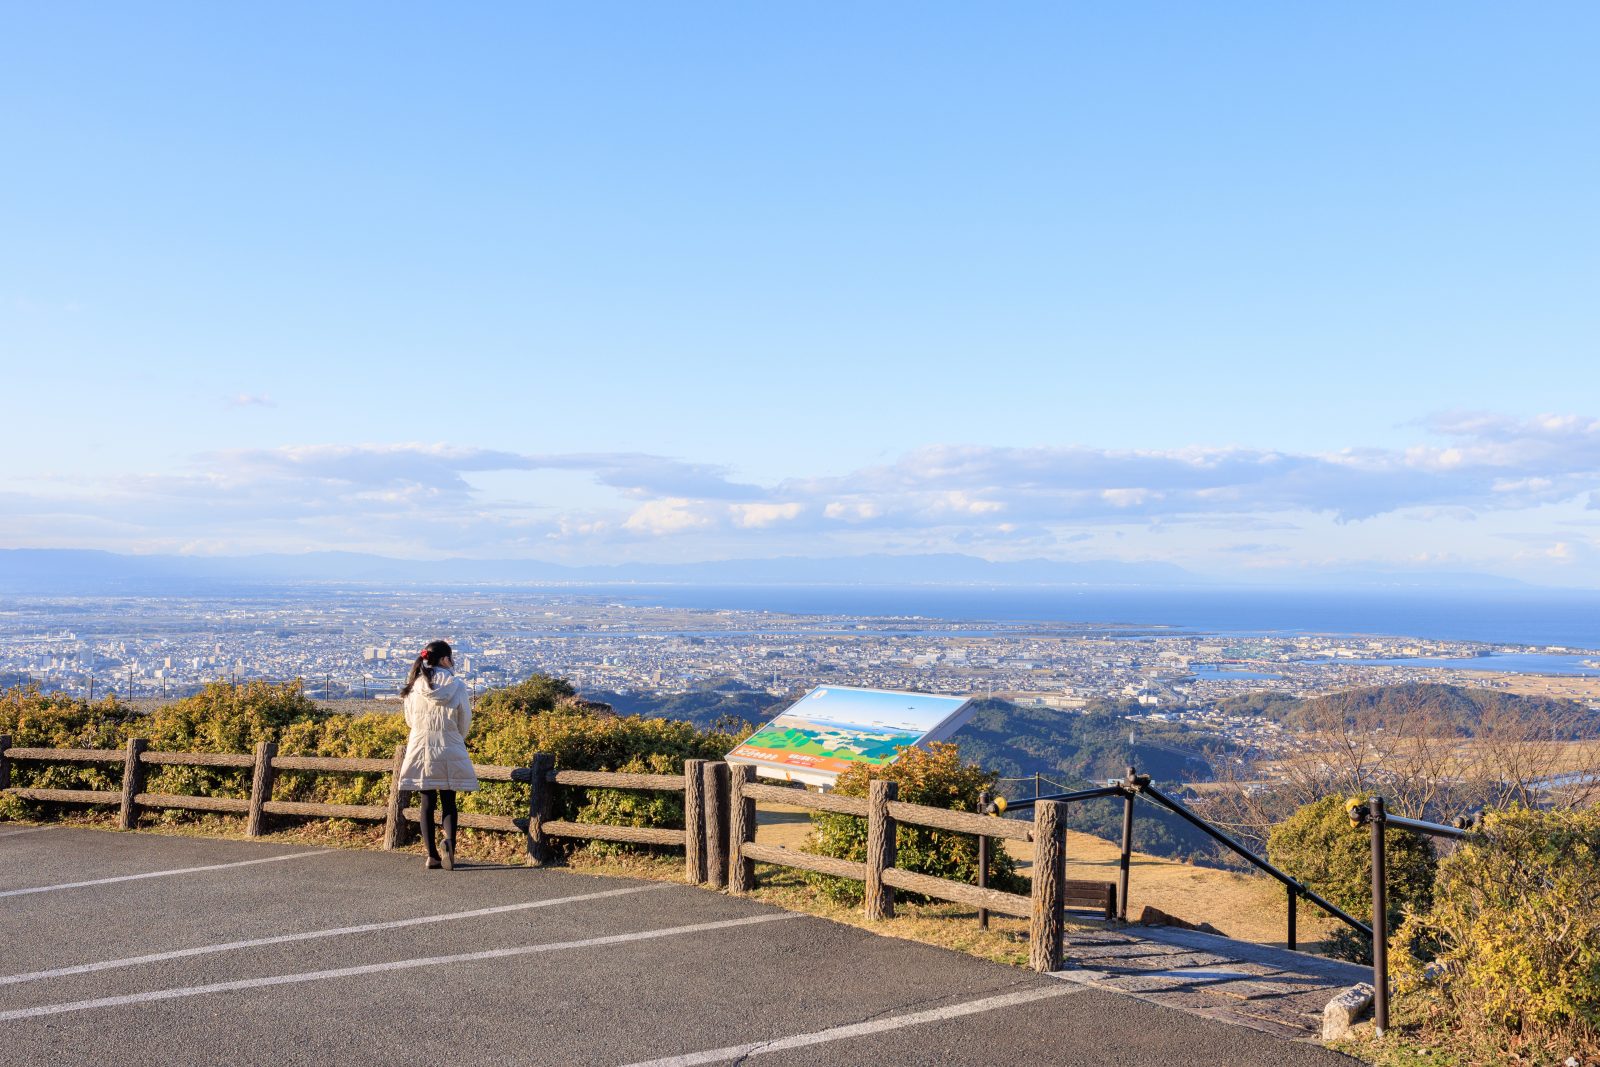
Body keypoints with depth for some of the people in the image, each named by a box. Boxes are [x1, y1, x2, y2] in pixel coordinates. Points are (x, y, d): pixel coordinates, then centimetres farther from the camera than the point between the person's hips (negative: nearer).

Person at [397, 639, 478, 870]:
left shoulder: (415, 685, -2)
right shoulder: (456, 685, -8)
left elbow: (410, 719, 9)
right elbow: (465, 722, 0)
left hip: (421, 750, 2)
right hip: (449, 753, -1)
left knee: (427, 803, 9)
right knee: (448, 802, 8)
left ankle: (432, 856, 10)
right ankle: (450, 842, -15)